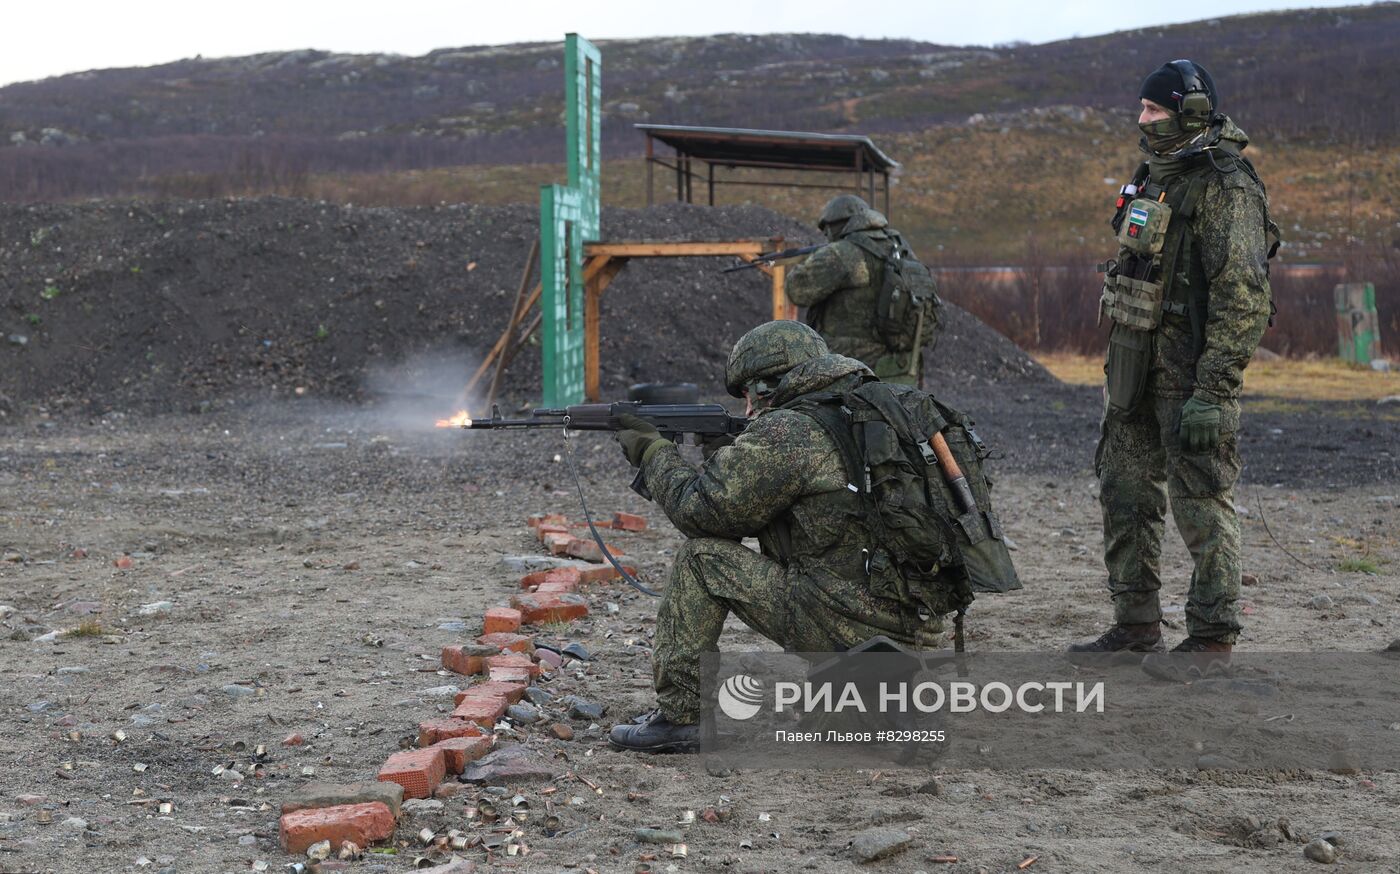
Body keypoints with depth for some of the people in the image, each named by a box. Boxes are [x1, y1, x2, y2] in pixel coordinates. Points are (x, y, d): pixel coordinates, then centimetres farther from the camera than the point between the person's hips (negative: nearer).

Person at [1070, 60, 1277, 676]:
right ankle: (1135, 626, 22)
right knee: (1125, 493, 12)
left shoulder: (1225, 187, -14)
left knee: (1201, 503, -3)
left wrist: (1212, 392, -23)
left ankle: (1212, 637, 7)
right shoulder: (1156, 176, 14)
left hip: (1192, 366, -9)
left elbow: (1245, 297, -19)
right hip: (1136, 365, 9)